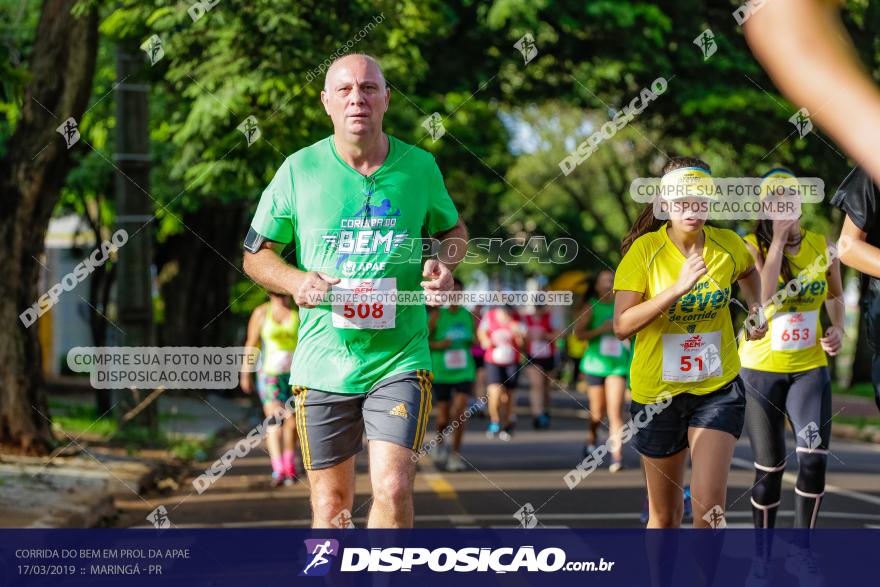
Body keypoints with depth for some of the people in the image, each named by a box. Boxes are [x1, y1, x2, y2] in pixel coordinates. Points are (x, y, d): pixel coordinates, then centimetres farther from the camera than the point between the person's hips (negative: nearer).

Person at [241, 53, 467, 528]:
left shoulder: (419, 166, 2)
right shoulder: (298, 170, -1)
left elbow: (452, 228, 20)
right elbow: (256, 254, 8)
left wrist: (445, 264, -3)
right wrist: (296, 282, -14)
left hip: (400, 360, -1)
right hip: (322, 364, 1)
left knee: (392, 488, -18)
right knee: (331, 506, 9)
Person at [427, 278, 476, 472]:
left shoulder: (468, 316, 5)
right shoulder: (437, 315, -5)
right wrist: (438, 345, -18)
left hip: (463, 371, 2)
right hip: (441, 372, -2)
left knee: (460, 410, -14)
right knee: (443, 416, 3)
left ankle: (456, 454, -3)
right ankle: (440, 443, 35)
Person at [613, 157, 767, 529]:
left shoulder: (729, 246, -3)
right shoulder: (645, 250, -12)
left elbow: (748, 272, 23)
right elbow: (622, 325, -20)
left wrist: (756, 308, 7)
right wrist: (678, 287, -27)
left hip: (718, 389, 1)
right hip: (657, 392, -1)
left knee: (709, 508, -15)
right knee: (665, 514, 13)